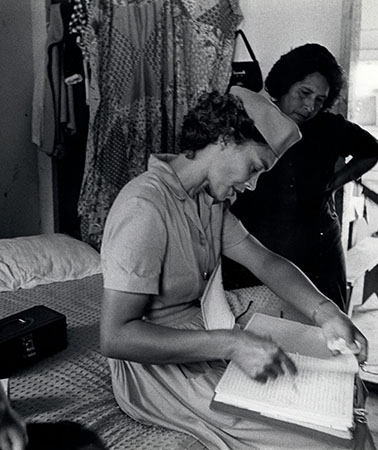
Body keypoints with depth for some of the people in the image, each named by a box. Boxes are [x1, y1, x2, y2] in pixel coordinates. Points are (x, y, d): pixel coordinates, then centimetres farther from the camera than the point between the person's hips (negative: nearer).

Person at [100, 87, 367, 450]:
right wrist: (230, 344, -34)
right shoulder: (144, 206, -26)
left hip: (204, 343, 9)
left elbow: (264, 261, 4)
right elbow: (114, 337, -28)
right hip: (160, 369, -8)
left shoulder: (210, 200, 4)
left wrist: (323, 311, -13)